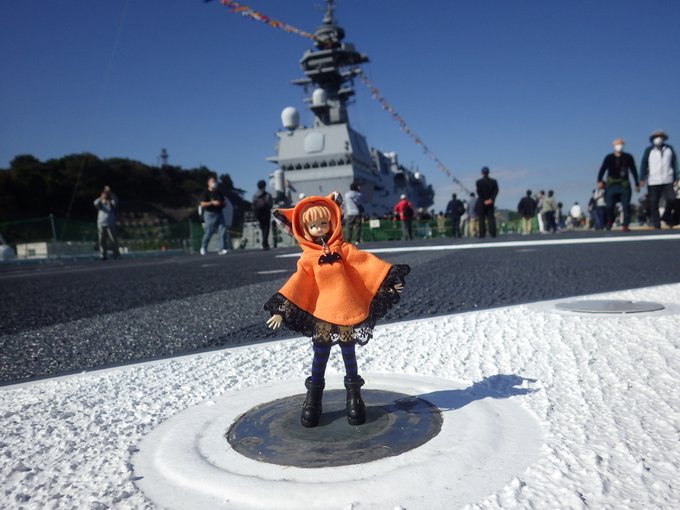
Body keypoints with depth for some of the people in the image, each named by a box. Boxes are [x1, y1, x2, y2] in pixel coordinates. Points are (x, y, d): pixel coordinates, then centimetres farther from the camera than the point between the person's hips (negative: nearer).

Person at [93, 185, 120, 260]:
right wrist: (101, 198, -23)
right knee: (102, 241, 2)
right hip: (101, 225, 2)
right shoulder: (100, 204, 12)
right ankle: (103, 255, 7)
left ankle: (116, 254, -5)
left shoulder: (111, 203, 8)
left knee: (113, 240, -7)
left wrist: (110, 192, -22)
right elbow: (95, 203, -9)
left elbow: (115, 200, -12)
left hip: (110, 225, -2)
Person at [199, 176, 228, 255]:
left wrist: (221, 204, 0)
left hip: (219, 213, 5)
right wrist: (212, 203, -19)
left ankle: (221, 249, -5)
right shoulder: (205, 192, -1)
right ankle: (203, 247, 20)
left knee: (222, 230, -7)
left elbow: (223, 202, 23)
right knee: (208, 232, -2)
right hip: (209, 214, -5)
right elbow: (202, 204, -10)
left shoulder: (219, 192, 16)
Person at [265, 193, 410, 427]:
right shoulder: (308, 257, 1)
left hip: (348, 312, 0)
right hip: (321, 314, 0)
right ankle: (313, 399, 25)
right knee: (320, 357, 9)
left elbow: (366, 262, -3)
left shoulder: (343, 248, 1)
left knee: (349, 355, 12)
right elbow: (296, 285, -1)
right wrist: (280, 311, -6)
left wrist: (390, 279, -10)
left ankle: (354, 395, 30)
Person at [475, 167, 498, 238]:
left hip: (481, 202, -2)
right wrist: (491, 199, -12)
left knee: (481, 219, 2)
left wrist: (484, 200, -9)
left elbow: (479, 192, -13)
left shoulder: (479, 182, -8)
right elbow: (496, 191, -6)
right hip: (490, 202, 3)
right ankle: (493, 233, -5)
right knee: (491, 217, 5)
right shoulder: (493, 181, 2)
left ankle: (482, 234, -2)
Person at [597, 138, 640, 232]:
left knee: (626, 205, -6)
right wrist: (599, 181, -11)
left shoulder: (628, 157, 6)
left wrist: (637, 184, 11)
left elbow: (633, 170, 10)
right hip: (612, 185, 0)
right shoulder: (608, 158, 5)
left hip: (624, 185, 0)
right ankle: (610, 220, 23)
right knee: (609, 205, -4)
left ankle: (625, 225, -4)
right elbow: (602, 170, 1)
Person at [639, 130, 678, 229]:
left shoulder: (669, 149, 11)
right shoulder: (649, 150, 4)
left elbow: (674, 163, 16)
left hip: (668, 180, 2)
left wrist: (676, 177, 14)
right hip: (653, 181, -2)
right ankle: (656, 224, 4)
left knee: (671, 201, -6)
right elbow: (644, 165, 2)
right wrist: (642, 179, -7)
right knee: (653, 204, -2)